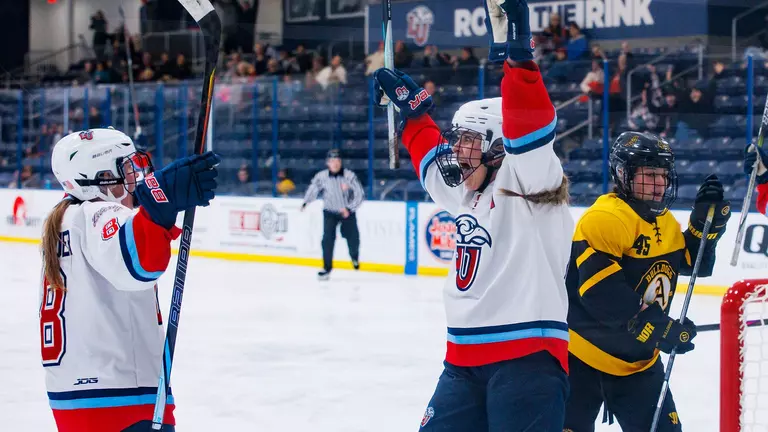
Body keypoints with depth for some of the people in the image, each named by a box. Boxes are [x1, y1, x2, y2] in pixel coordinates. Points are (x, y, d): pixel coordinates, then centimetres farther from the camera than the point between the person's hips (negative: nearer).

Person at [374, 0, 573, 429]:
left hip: (528, 353, -9)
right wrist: (412, 105, 40)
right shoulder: (467, 195, 20)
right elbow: (432, 156, 40)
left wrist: (518, 52, -33)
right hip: (466, 357, 9)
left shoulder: (529, 181, -5)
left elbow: (532, 126, -24)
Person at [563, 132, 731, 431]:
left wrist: (707, 219, -1)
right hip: (584, 352, -8)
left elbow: (697, 263, 17)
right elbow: (600, 293, -29)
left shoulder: (665, 221, 10)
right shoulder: (605, 218, -21)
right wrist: (658, 330, -28)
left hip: (637, 359, 8)